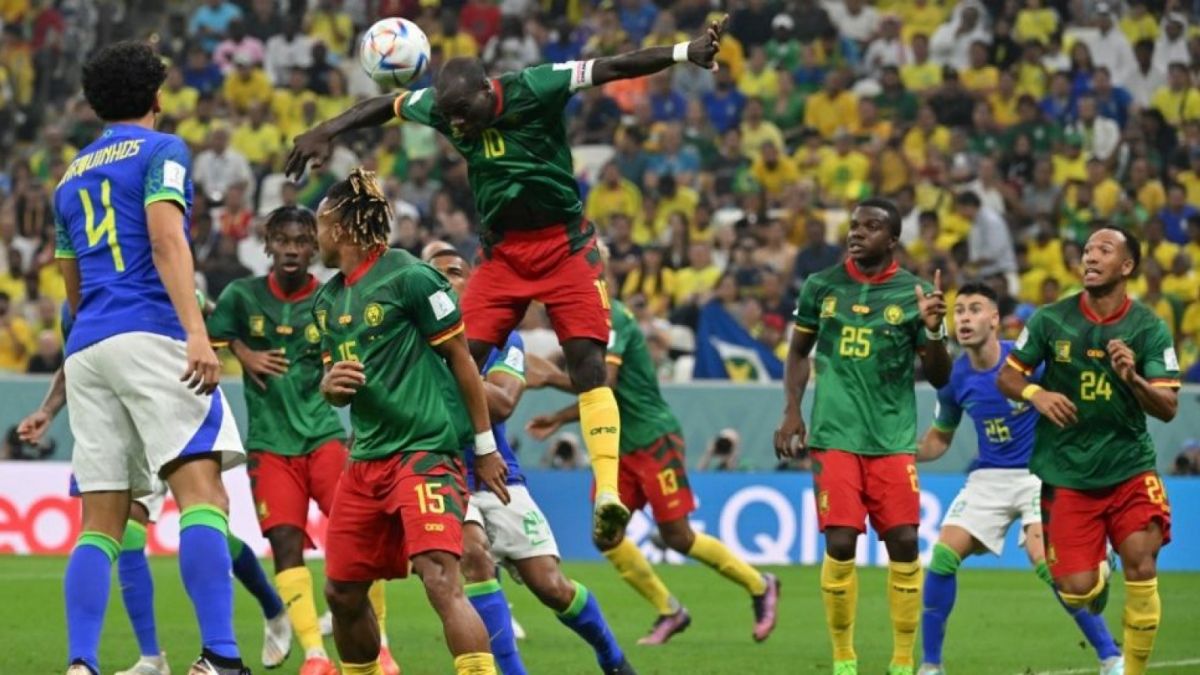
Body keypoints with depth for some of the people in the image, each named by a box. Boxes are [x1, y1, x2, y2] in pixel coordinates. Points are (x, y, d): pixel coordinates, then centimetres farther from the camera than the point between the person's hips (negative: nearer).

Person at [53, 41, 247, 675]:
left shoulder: (71, 177, 24)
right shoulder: (161, 151, 4)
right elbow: (166, 240, -12)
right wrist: (197, 331, -21)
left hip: (86, 350, 7)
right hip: (152, 335, -7)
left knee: (101, 523, 5)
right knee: (201, 492, -16)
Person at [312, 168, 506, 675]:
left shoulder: (408, 277, -9)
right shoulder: (327, 300, 14)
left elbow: (461, 358, -6)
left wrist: (485, 448, -5)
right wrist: (330, 385, -4)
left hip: (427, 450, -8)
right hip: (367, 457, 8)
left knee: (440, 580, -23)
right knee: (342, 591, 10)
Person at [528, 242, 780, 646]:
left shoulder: (610, 317, -17)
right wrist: (558, 419, 9)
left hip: (653, 439, -9)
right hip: (619, 445, 9)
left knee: (677, 536, -4)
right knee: (606, 535, -1)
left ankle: (759, 586, 15)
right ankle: (668, 612, 12)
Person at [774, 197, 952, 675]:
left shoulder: (914, 294, 1)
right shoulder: (821, 287, 5)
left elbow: (939, 378, 3)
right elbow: (799, 351, 19)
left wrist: (933, 330, -15)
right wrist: (792, 412, 8)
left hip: (893, 438, 0)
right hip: (835, 436, 0)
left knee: (904, 542, -7)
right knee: (840, 544, -8)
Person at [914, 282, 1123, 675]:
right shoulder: (954, 378, 0)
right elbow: (939, 439, 15)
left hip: (1039, 473, -5)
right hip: (989, 477, 5)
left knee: (1045, 561, -23)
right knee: (943, 556, -11)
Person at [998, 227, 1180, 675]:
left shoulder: (1150, 328, -4)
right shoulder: (1050, 319, -2)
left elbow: (1168, 408, -8)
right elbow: (1007, 377, 6)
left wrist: (1134, 378, -27)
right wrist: (1036, 394, -16)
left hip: (1129, 466, 0)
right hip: (1066, 474, 0)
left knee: (1141, 566, -19)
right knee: (1076, 591, -7)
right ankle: (1099, 576, 31)